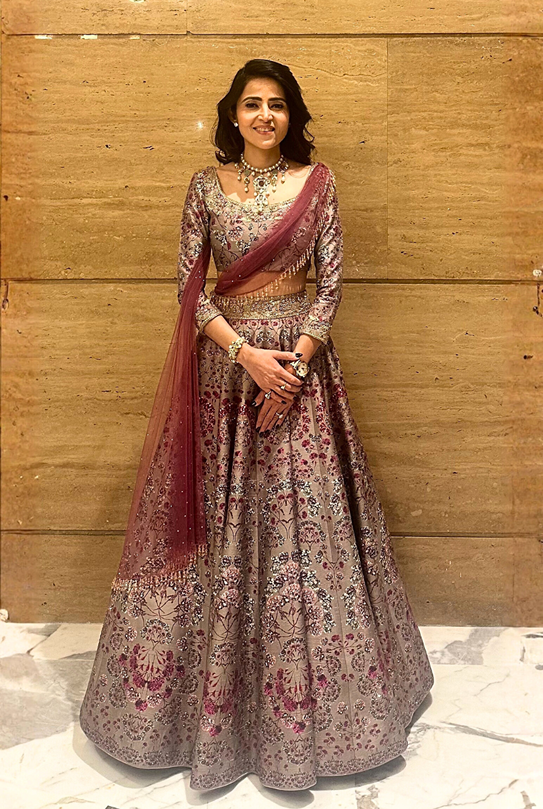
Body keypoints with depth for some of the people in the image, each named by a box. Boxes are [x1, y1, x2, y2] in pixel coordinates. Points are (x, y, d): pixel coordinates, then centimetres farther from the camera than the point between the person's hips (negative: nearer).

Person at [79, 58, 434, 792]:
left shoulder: (317, 184, 5)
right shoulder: (206, 186, 5)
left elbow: (331, 283, 0)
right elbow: (188, 284, -2)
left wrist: (295, 360, -13)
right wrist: (247, 354, -14)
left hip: (300, 360, 0)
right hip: (224, 362, 1)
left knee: (305, 521, 2)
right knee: (217, 520, 5)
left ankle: (304, 699, 23)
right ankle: (211, 695, 26)